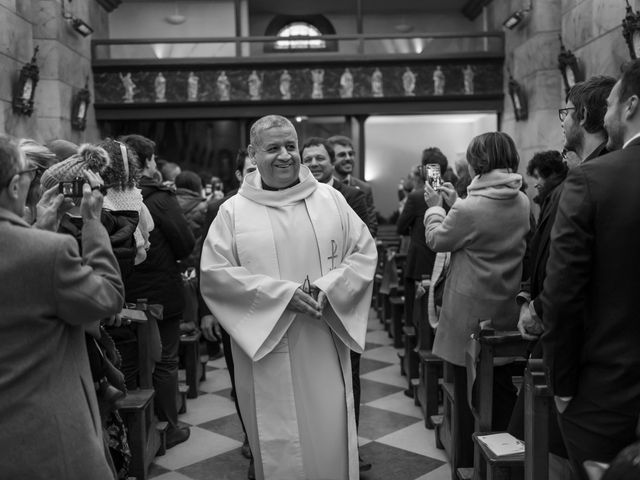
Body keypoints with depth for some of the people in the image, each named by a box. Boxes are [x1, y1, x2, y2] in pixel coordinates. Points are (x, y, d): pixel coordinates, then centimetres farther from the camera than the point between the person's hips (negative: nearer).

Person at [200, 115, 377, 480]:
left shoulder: (331, 199, 4)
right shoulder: (234, 211, 0)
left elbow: (365, 252, 5)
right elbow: (213, 273, -7)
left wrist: (327, 288, -13)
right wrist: (282, 292, -16)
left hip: (325, 347, 1)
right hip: (267, 346, -1)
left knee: (330, 437, 7)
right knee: (279, 447, 8)